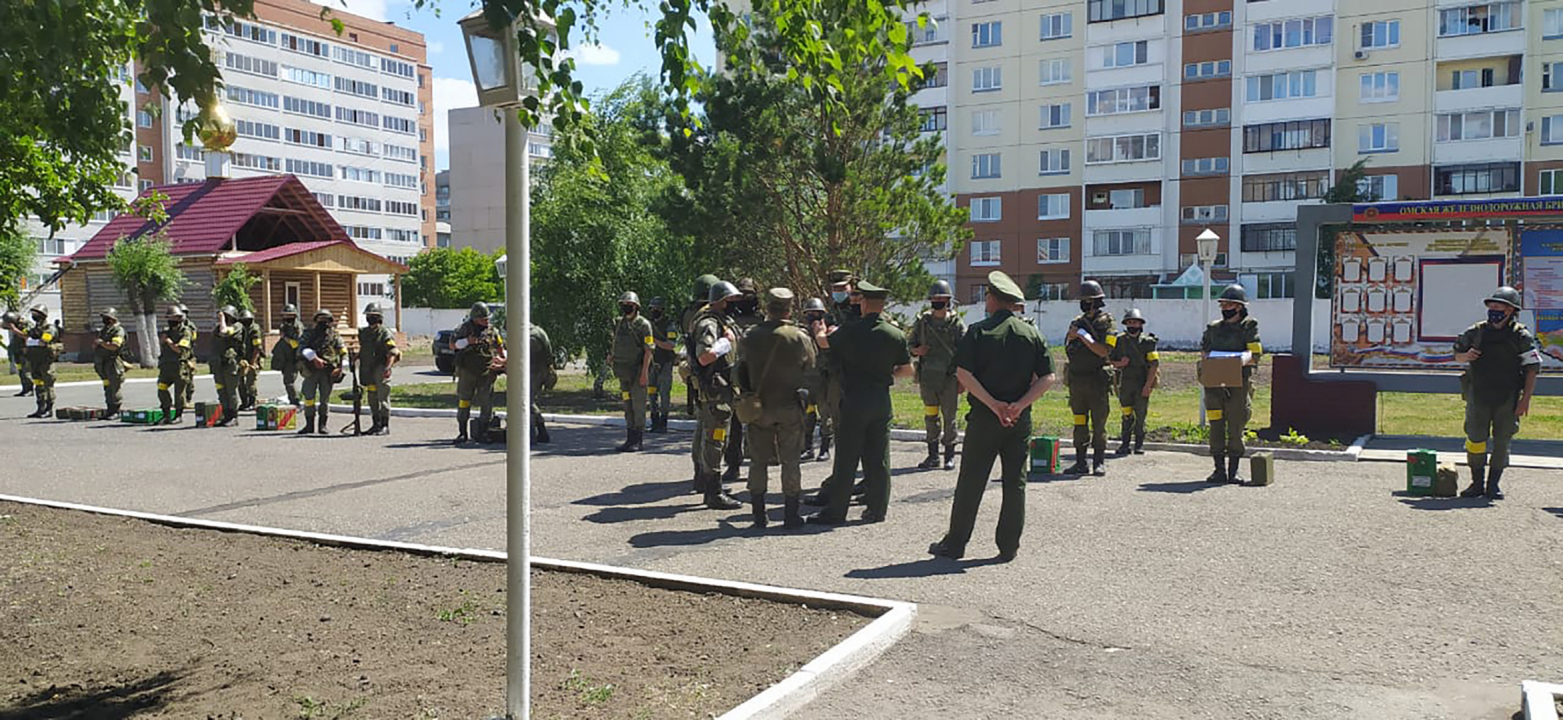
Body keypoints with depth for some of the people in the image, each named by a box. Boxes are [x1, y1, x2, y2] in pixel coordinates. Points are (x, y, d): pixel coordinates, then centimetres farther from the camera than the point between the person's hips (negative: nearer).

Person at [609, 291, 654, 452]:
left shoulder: (643, 324, -8)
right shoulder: (619, 323, 12)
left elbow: (648, 350, -11)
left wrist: (644, 372, -17)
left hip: (638, 371, -6)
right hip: (623, 371, 6)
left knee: (638, 405, -4)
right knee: (627, 405, 10)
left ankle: (638, 440, 1)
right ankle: (629, 438, 17)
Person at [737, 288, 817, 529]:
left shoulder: (750, 337, -4)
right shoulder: (800, 338, -8)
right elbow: (810, 371, 0)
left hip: (758, 406, 2)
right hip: (789, 407, -2)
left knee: (758, 461, 11)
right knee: (791, 461, 6)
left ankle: (759, 514, 14)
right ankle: (791, 514, 7)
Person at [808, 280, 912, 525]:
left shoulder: (849, 331, -9)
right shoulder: (896, 335, -1)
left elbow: (822, 341, 10)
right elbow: (907, 370, 6)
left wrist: (821, 332, 33)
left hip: (854, 399, -3)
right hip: (882, 400, 3)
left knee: (846, 458, 1)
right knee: (878, 457, 10)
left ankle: (835, 511, 6)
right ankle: (877, 508, 14)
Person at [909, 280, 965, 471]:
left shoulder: (957, 324, 0)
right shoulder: (922, 321, 7)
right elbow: (910, 345, 16)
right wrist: (916, 351, -7)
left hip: (949, 377, -3)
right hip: (927, 376, 3)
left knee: (949, 417, 2)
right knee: (930, 417, 8)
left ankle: (950, 455, 12)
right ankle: (932, 455, 16)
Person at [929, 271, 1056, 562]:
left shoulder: (978, 331, -4)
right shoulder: (1032, 334, 5)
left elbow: (963, 373, -13)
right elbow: (1048, 378, -1)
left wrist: (993, 404, -13)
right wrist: (1020, 404, -9)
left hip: (983, 417, -2)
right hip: (1021, 419, 2)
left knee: (970, 481, 4)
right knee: (1015, 482, 9)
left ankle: (955, 543, 11)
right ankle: (1008, 547, 13)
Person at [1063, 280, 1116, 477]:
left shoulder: (1106, 323, -2)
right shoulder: (1077, 322, 13)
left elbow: (1104, 351, -14)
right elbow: (1067, 350, 14)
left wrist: (1084, 336, -15)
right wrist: (1071, 337, -5)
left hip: (1097, 381, -5)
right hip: (1077, 380, 5)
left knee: (1098, 424, -1)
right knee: (1079, 423, 8)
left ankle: (1099, 462, 6)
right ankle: (1080, 462, 13)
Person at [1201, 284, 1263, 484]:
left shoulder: (1249, 327, 3)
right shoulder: (1213, 327, 16)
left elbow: (1255, 355, -5)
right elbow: (1203, 351, 19)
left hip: (1239, 383, -3)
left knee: (1236, 429, -1)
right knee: (1216, 428, 2)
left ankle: (1233, 471, 8)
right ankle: (1219, 470, 8)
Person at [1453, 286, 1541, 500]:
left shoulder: (1521, 336, -3)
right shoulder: (1476, 332, 4)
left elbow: (1532, 370, -3)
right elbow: (1457, 355, 17)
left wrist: (1525, 399, -10)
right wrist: (1465, 356, -8)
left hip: (1507, 400, -2)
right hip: (1478, 397, 2)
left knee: (1502, 442, 5)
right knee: (1475, 439, 2)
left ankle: (1493, 484, 17)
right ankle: (1477, 483, 15)